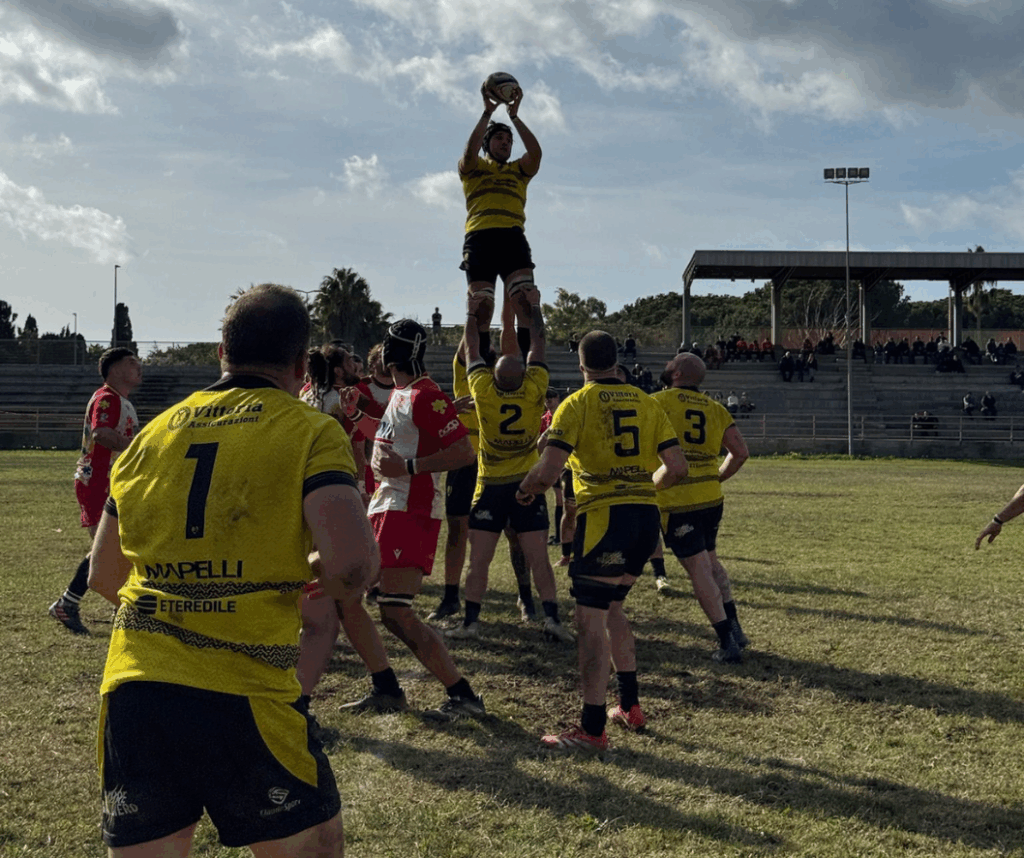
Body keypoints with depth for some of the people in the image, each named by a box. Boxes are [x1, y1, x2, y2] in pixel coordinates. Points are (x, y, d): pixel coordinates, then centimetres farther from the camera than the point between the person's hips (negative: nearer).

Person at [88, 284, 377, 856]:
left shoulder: (152, 434, 15)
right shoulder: (311, 432, -1)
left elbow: (104, 578, 20)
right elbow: (350, 566, -16)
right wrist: (326, 575, 7)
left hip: (132, 690, 5)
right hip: (244, 697, -4)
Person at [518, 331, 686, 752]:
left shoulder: (577, 404, -2)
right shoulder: (646, 403, 13)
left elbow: (548, 471, -12)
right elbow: (676, 467, 8)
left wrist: (525, 490, 9)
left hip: (604, 516, -6)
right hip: (647, 515, 7)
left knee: (591, 619, -4)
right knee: (610, 608, 22)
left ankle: (592, 729, -5)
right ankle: (629, 706, 28)